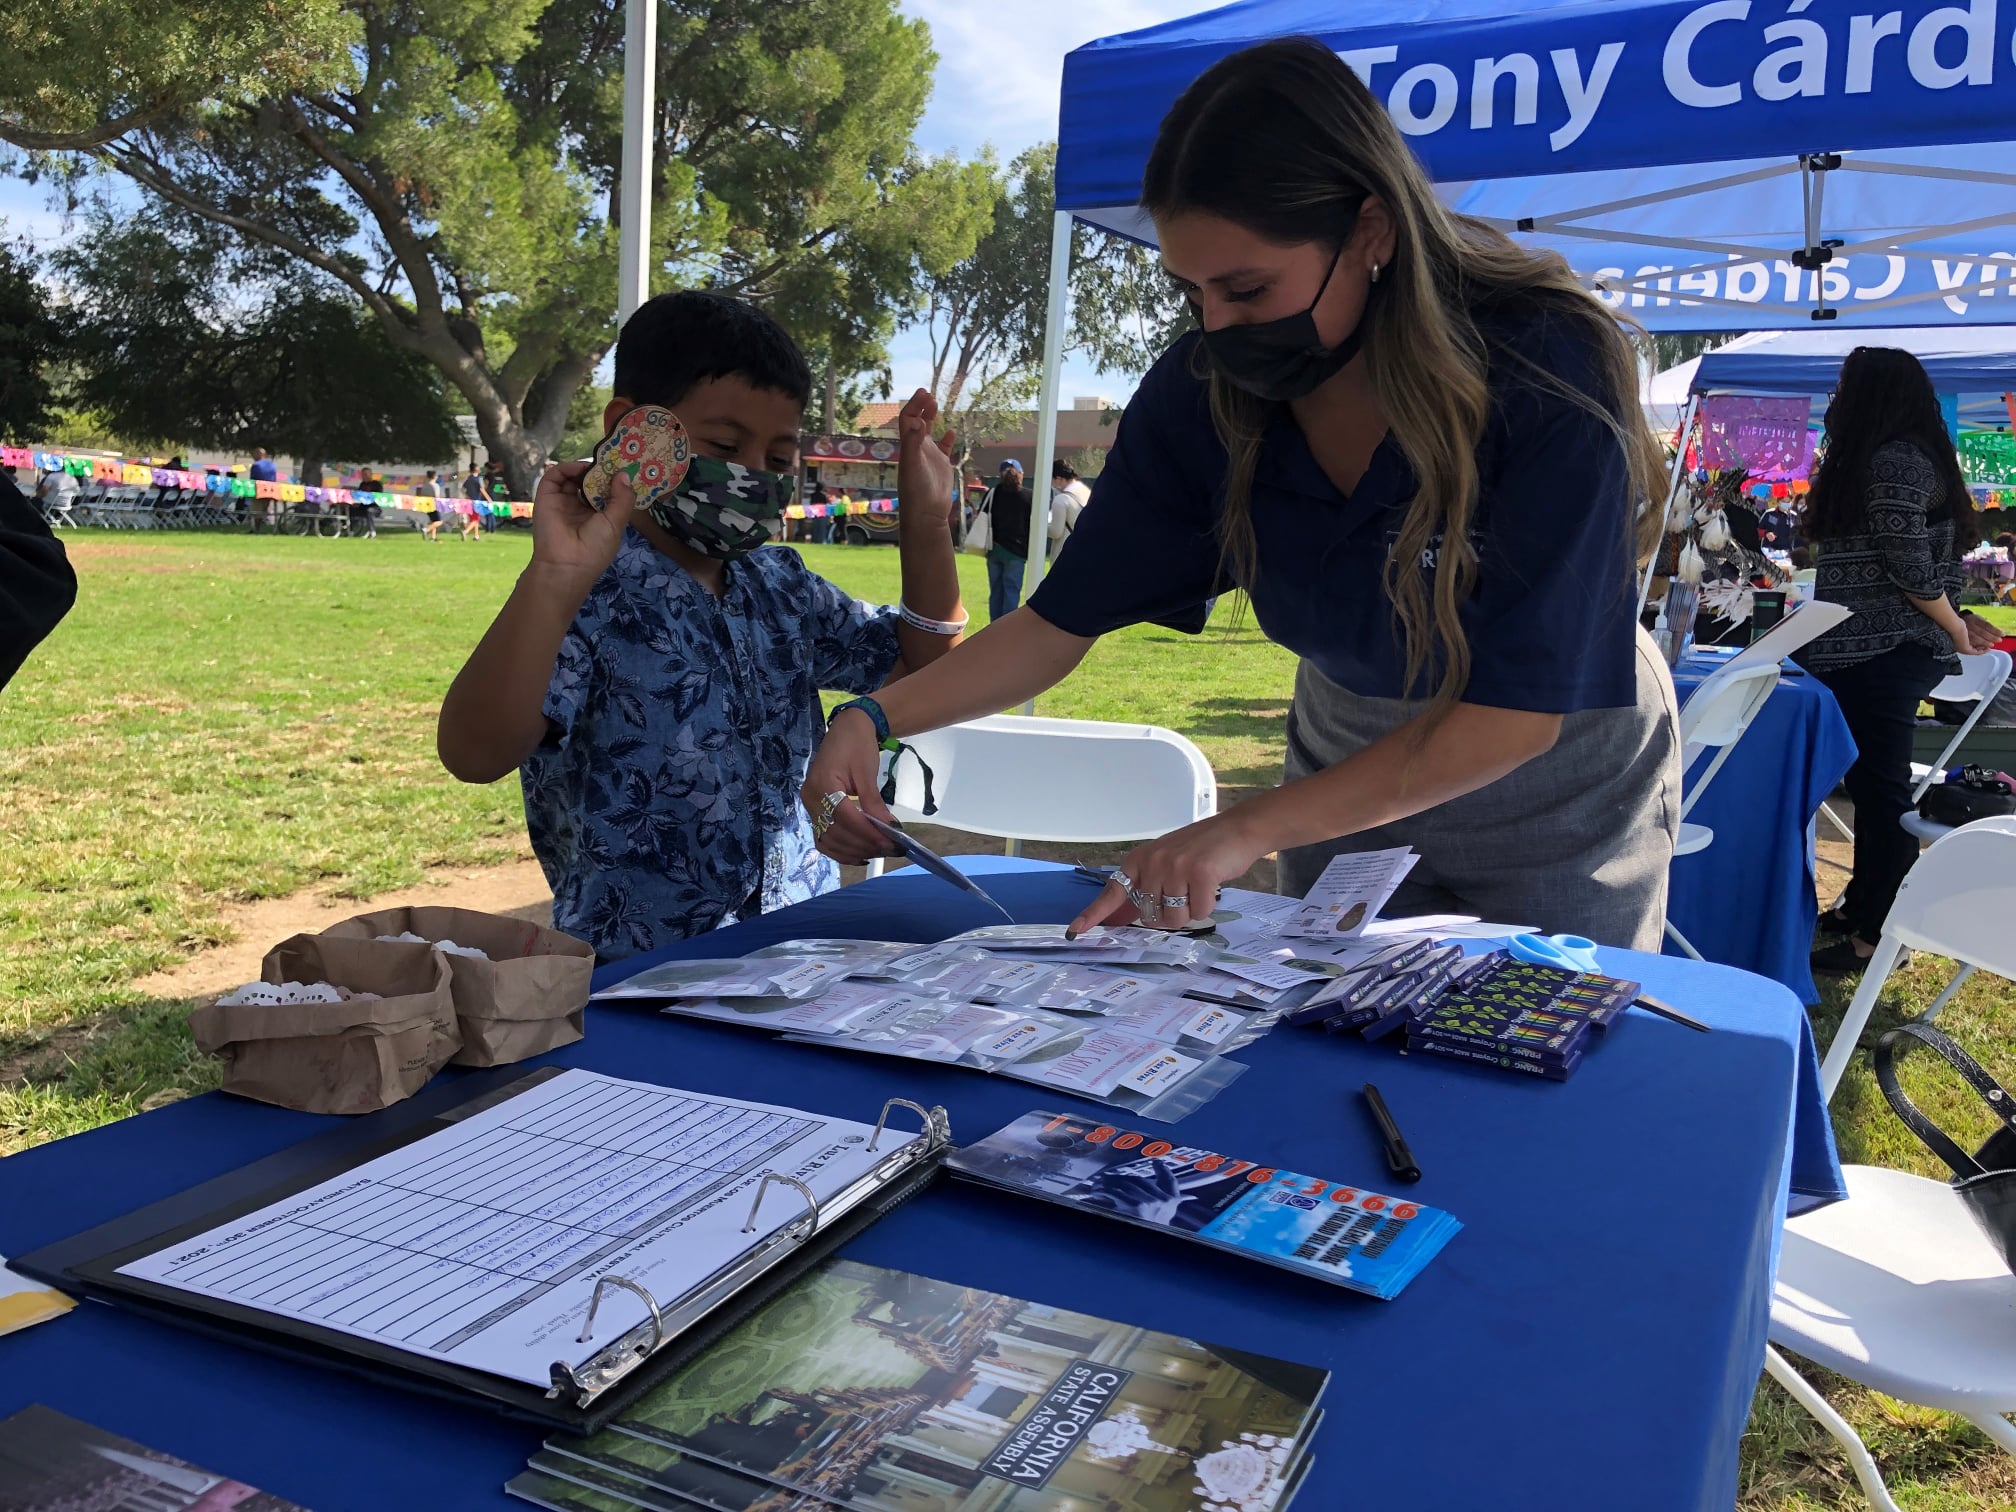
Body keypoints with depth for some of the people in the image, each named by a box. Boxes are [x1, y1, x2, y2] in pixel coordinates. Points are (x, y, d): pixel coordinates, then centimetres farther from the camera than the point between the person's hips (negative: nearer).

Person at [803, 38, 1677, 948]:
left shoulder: (1550, 371, -31)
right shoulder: (1203, 394, -19)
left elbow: (1516, 711, -32)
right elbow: (1063, 621, -13)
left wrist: (1249, 829, -38)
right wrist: (874, 719, -29)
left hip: (1560, 790, -3)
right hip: (1352, 772, 3)